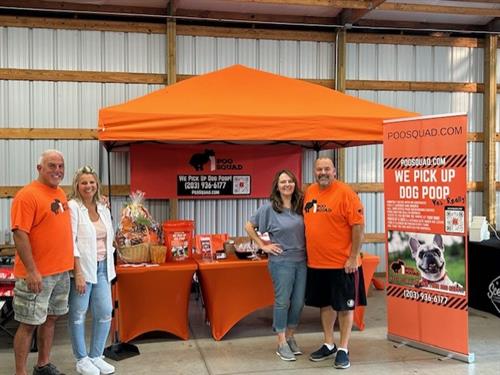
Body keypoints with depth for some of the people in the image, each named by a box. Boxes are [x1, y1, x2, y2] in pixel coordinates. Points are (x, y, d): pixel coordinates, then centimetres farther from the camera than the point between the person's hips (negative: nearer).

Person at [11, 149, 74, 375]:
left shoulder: (60, 194, 10)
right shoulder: (27, 195, -14)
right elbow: (20, 235, -18)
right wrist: (31, 271, -22)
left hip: (61, 271, 8)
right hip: (36, 274, -8)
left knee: (50, 318, 16)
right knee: (29, 323, 1)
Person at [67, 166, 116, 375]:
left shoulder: (103, 209, 10)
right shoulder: (73, 207, -9)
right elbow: (71, 242, -14)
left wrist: (109, 264, 12)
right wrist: (78, 273, -18)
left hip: (102, 267, 6)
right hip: (81, 267, -6)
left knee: (105, 312, 5)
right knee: (78, 314, 5)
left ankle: (96, 356, 21)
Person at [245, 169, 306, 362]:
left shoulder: (299, 207, 6)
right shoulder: (269, 208, -7)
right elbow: (249, 226, -1)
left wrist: (306, 250, 5)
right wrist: (263, 245, -5)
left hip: (301, 261, 5)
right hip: (281, 261, -4)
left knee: (298, 301, 9)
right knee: (282, 301, 2)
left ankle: (290, 337, 28)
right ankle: (282, 344, 14)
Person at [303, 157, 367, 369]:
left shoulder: (345, 193, -12)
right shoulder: (309, 192, 7)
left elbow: (358, 226, -13)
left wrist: (353, 257, -16)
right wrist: (309, 254, 14)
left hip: (342, 263, -6)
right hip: (316, 262, 6)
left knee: (344, 306, 5)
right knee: (325, 304, 16)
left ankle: (343, 349, 16)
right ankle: (328, 345, 30)